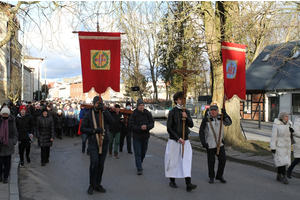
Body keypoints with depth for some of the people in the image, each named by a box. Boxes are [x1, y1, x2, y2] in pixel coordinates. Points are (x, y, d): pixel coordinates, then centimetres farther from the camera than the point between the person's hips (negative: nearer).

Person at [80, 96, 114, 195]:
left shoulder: (105, 112, 5)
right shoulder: (89, 114, -1)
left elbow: (111, 121, -15)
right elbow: (82, 128, -2)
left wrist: (103, 110, -22)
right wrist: (94, 130, -16)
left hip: (104, 142, 3)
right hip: (93, 143, -3)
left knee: (101, 164, 7)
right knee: (94, 162, -15)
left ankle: (98, 184, 21)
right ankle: (92, 185, 2)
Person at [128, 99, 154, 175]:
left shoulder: (148, 114, 0)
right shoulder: (134, 114, -10)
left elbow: (152, 124, 0)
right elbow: (131, 125, -13)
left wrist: (147, 127, -21)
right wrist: (140, 128, -25)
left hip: (145, 136, 4)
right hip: (136, 137, -4)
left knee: (143, 152, 16)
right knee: (138, 153, -5)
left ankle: (139, 164, 39)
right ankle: (139, 169, 0)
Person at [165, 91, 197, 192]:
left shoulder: (186, 112, 10)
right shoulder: (172, 112, -5)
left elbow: (191, 125, 5)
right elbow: (169, 128, -8)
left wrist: (186, 117, -14)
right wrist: (178, 139, -12)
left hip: (185, 140, 4)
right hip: (174, 140, -4)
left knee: (187, 161, -5)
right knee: (173, 161, 4)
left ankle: (188, 184, -8)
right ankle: (172, 181, 22)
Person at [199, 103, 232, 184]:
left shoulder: (220, 117, 3)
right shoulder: (206, 119, -9)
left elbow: (229, 123, -8)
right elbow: (201, 131, -6)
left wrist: (225, 114, -21)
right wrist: (203, 142, -13)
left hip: (220, 143, 3)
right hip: (210, 144, -3)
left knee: (223, 159, 1)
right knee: (211, 161, 4)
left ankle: (219, 176, 19)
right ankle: (211, 177, 21)